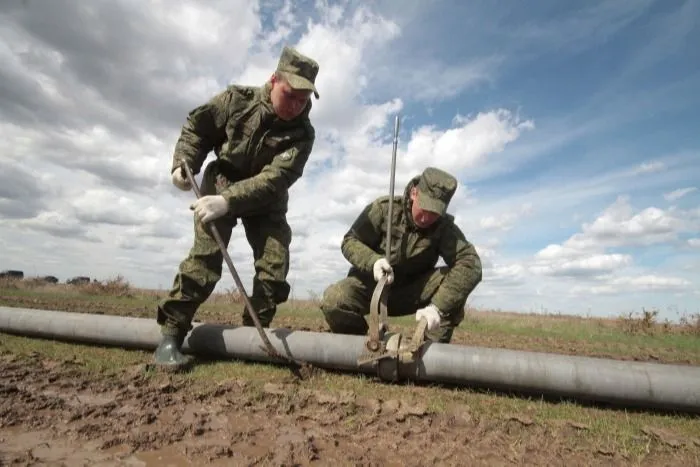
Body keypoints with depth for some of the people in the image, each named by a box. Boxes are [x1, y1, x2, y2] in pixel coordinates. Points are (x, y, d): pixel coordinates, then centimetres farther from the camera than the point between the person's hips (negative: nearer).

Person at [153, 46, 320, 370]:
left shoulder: (302, 134, -18)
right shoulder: (238, 99, -13)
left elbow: (275, 179, -30)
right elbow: (196, 126, 2)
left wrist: (228, 201, -41)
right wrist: (184, 163, -13)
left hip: (265, 198, 2)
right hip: (221, 181, -1)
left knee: (275, 265, -7)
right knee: (206, 255, -18)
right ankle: (171, 334, -9)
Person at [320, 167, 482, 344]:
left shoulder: (444, 227, -14)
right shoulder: (384, 208, -16)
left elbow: (470, 263, -28)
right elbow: (350, 241, -12)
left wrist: (438, 306, -43)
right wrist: (373, 261, -36)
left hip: (412, 291, 1)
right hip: (372, 284, -1)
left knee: (455, 277, -25)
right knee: (333, 301, -31)